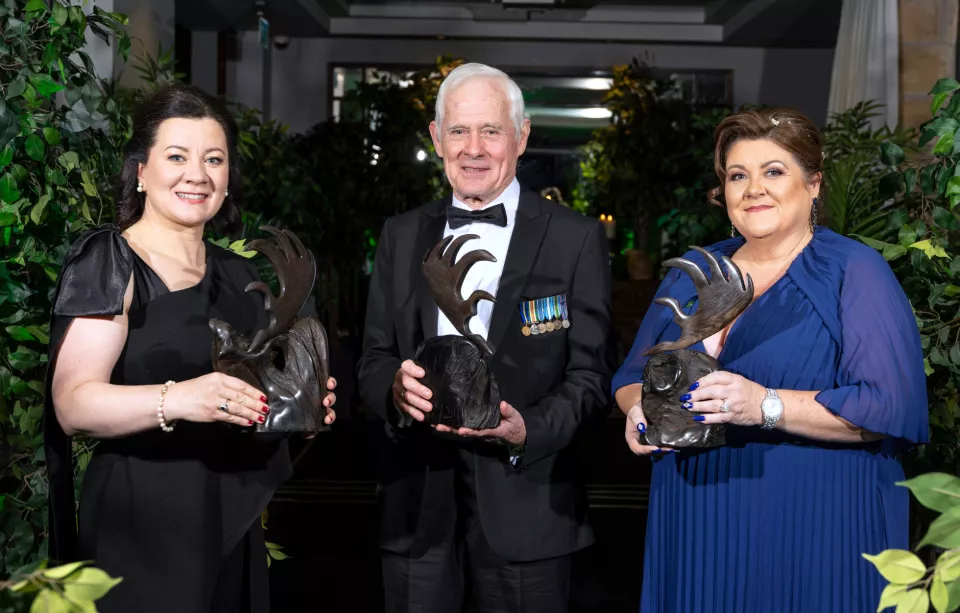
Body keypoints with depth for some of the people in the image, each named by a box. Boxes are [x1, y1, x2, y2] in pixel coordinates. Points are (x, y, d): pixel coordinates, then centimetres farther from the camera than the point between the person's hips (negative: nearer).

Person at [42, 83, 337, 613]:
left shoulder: (238, 275, 12)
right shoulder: (109, 260, -7)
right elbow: (73, 405, -18)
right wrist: (176, 400, -34)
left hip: (233, 526, 6)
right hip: (141, 525, -6)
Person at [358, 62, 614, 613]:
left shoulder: (577, 238, -3)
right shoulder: (402, 236, 9)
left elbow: (591, 375, -4)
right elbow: (374, 359, 9)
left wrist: (525, 429, -21)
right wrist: (396, 387, -14)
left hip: (525, 510, -2)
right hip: (419, 505, 3)